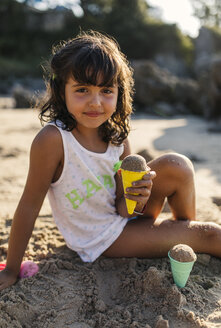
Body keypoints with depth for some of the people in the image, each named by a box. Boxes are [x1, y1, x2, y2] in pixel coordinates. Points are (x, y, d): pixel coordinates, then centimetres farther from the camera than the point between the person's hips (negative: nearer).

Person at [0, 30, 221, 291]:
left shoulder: (117, 138, -11)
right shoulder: (52, 139, -27)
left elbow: (121, 208, -6)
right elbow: (30, 204, -21)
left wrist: (135, 200, -29)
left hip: (122, 219, 5)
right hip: (100, 239, -5)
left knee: (176, 166, -11)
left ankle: (185, 229, 10)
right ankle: (190, 236, 26)